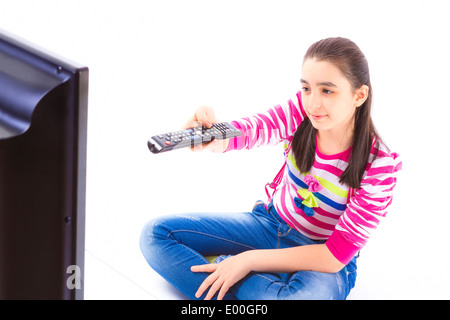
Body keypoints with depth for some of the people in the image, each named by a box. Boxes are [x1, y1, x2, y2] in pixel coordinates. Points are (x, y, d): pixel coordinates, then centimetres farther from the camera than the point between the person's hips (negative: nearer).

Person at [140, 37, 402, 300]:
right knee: (156, 233, -6)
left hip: (323, 263, -5)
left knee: (309, 293, -43)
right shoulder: (301, 111, -13)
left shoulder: (379, 166, -23)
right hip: (269, 222, 5)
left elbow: (337, 254, -23)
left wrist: (249, 259, -24)